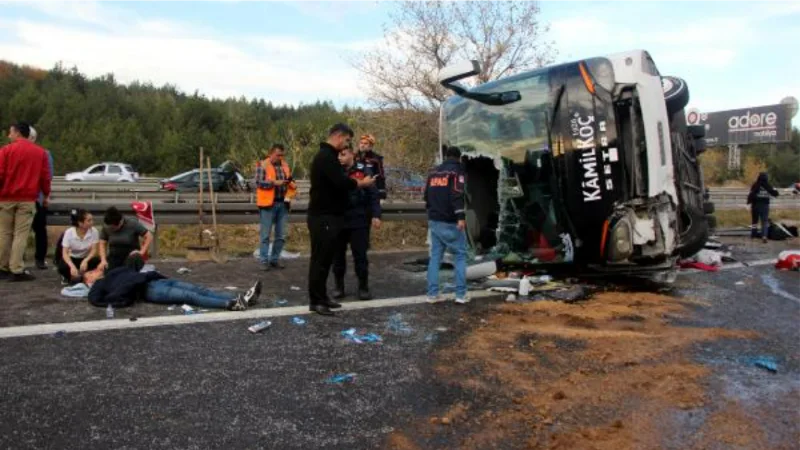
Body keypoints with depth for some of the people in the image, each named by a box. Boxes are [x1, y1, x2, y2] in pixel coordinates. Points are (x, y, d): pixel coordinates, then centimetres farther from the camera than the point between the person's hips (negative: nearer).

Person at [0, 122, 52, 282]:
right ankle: (17, 270, -5)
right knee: (21, 235, -1)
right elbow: (45, 176, 5)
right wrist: (46, 195, 15)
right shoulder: (41, 152, 4)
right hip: (27, 199, 0)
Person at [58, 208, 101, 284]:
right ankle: (70, 276, 3)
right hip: (71, 259, -1)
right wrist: (72, 266, -42)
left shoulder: (94, 231, -19)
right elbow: (65, 253, -24)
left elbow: (94, 250, -17)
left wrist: (85, 261, -37)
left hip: (85, 258, 1)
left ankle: (79, 276, -6)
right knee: (62, 267, -34)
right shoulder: (69, 232, -21)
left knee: (96, 261, -32)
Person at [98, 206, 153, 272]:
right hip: (113, 260, 3)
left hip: (131, 259, -3)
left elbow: (149, 237, -10)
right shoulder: (106, 228, -4)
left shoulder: (132, 224, -13)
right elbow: (102, 244, 1)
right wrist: (103, 260, -11)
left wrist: (142, 252, -16)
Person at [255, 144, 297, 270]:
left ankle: (275, 259, 17)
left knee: (281, 235, 7)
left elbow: (292, 185, 15)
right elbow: (258, 183, -12)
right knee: (266, 235, 0)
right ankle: (264, 260, 6)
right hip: (268, 204, -5)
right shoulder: (263, 165, -2)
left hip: (283, 204, 5)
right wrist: (274, 182, -20)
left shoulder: (285, 166, 14)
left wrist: (291, 182, -7)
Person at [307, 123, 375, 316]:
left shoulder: (328, 156, 18)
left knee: (326, 258, 14)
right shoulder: (326, 156, -17)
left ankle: (321, 296, 22)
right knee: (320, 259, -4)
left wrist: (356, 182, 6)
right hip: (323, 217, -10)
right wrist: (362, 183, -10)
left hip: (328, 216, 10)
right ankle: (315, 301, 2)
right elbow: (341, 183, -25)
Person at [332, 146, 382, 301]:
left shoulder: (363, 171, -3)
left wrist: (375, 215, -11)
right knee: (338, 254, 9)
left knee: (360, 255, 2)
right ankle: (339, 286, 22)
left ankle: (363, 287, 14)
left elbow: (373, 194, -4)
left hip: (359, 220, -3)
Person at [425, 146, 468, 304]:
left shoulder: (433, 172, 16)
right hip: (450, 222, -6)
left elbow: (427, 195, 20)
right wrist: (461, 217, -24)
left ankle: (433, 294, 5)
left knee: (435, 256, 8)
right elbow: (457, 195, -19)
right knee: (460, 255, 2)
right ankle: (461, 294, -2)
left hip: (434, 221, 6)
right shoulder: (457, 171, -5)